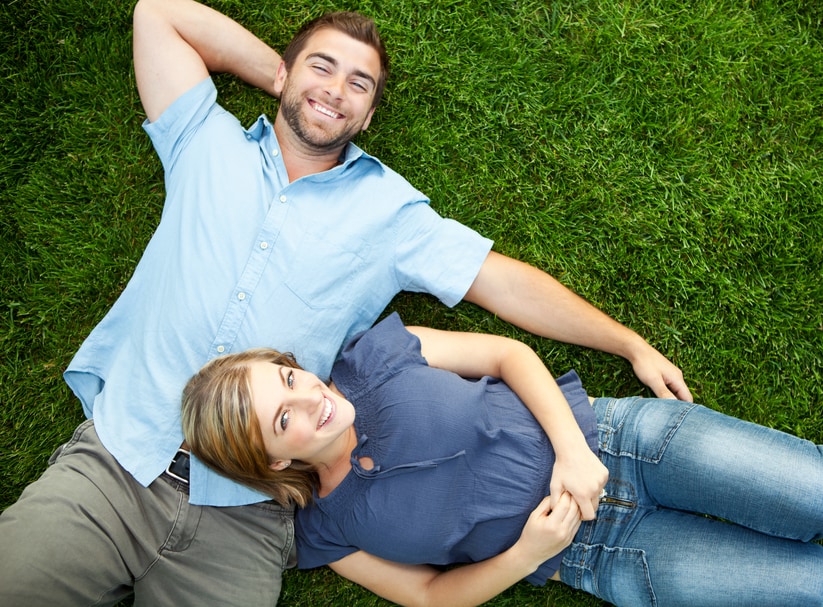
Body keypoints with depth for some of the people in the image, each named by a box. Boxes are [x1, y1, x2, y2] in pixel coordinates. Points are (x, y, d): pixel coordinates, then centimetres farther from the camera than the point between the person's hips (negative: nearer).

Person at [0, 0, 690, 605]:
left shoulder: (388, 208, 8)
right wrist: (284, 76, 14)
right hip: (115, 456, 1)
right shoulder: (209, 145, 12)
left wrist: (630, 344, 4)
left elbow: (503, 281, 6)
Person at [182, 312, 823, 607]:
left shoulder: (369, 355, -8)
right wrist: (526, 555, -15)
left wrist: (572, 447, -17)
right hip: (605, 555, 0)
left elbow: (509, 353, -3)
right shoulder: (328, 531, -6)